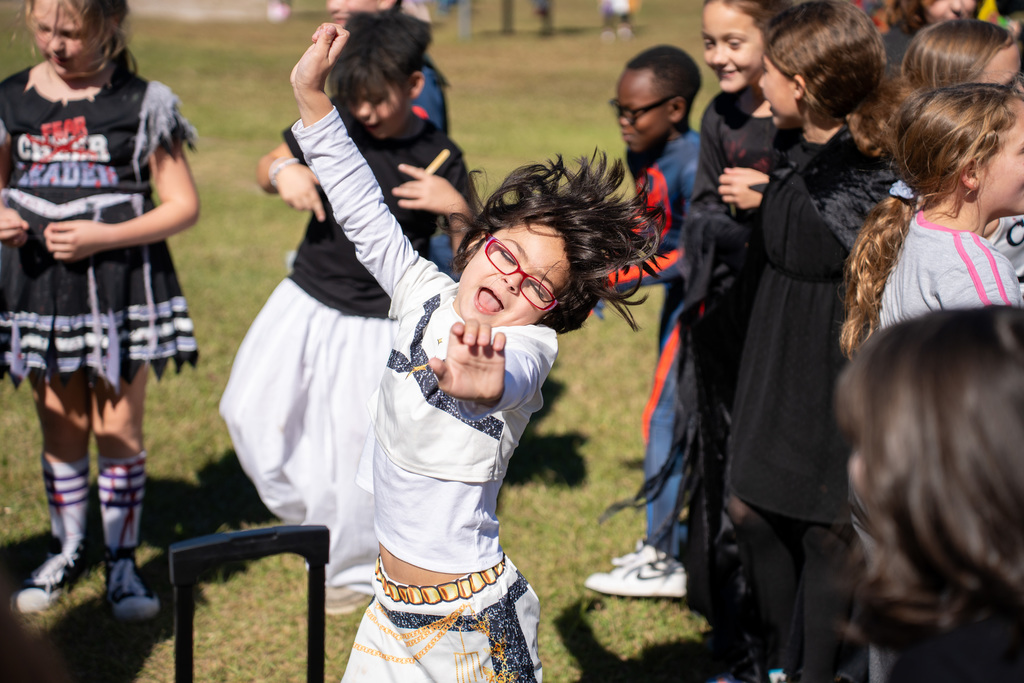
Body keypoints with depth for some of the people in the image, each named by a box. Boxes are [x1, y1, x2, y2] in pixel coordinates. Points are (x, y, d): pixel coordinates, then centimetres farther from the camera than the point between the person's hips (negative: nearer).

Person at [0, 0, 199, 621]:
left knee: (118, 427, 1)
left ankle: (123, 559, 16)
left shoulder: (142, 104, -7)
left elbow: (184, 205, -6)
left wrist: (104, 236, -17)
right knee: (61, 427, 10)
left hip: (121, 285, -3)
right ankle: (67, 550, 28)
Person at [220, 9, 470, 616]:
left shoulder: (439, 157, -13)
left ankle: (354, 570, 27)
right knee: (252, 413, 11)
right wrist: (283, 171, -16)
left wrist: (456, 206, -29)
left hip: (376, 323, -4)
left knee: (354, 451, 1)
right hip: (306, 303, 4)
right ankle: (316, 520, 37)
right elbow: (268, 167, 9)